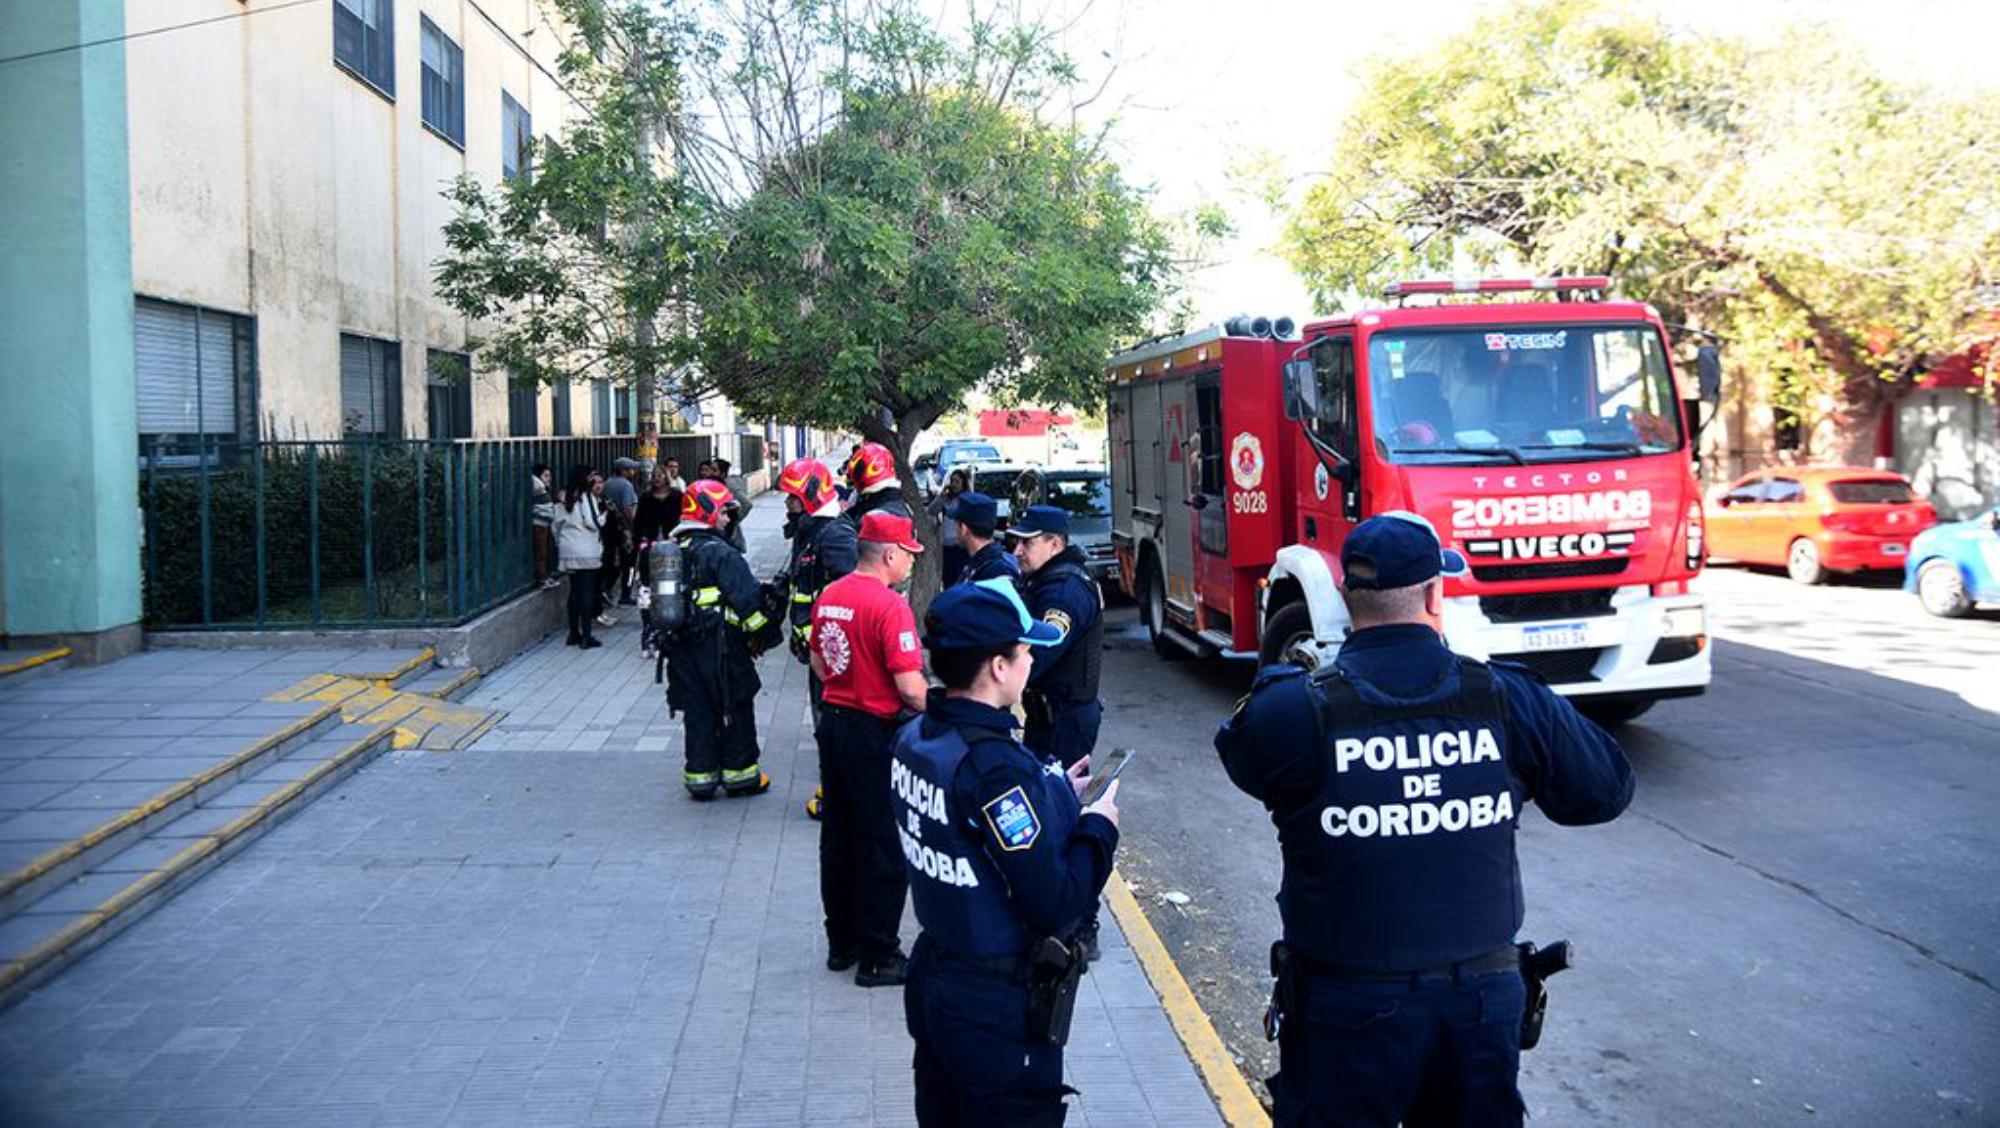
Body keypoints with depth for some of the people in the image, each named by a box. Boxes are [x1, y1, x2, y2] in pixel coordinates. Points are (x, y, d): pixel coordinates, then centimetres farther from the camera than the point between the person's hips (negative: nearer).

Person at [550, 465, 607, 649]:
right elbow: (593, 522, -17)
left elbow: (555, 524, 13)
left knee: (575, 591, 14)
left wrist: (560, 541, 24)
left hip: (568, 551, 7)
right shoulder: (586, 496, -10)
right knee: (587, 592, -2)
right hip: (586, 551, -7)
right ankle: (586, 637, -3)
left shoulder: (564, 496, 10)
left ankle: (574, 634, 17)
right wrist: (604, 512, 1)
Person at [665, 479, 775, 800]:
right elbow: (747, 596, -18)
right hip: (720, 647, -7)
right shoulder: (720, 553, -14)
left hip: (681, 647, 7)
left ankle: (700, 776, 14)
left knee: (696, 712, 12)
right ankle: (739, 773, 13)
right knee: (735, 710, 6)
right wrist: (757, 633, -5)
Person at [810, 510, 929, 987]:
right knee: (882, 849, 3)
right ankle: (877, 957, 11)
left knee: (838, 837, 17)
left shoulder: (829, 596, 5)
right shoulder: (889, 606, -20)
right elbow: (910, 686, -22)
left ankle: (841, 943, 29)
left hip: (832, 721, 8)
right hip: (874, 733, -8)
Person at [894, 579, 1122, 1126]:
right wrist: (1098, 827, -11)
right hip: (997, 1007, -8)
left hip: (932, 980, 8)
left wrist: (1056, 793, 9)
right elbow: (1055, 904, -26)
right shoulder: (995, 765, -28)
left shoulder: (915, 738, -2)